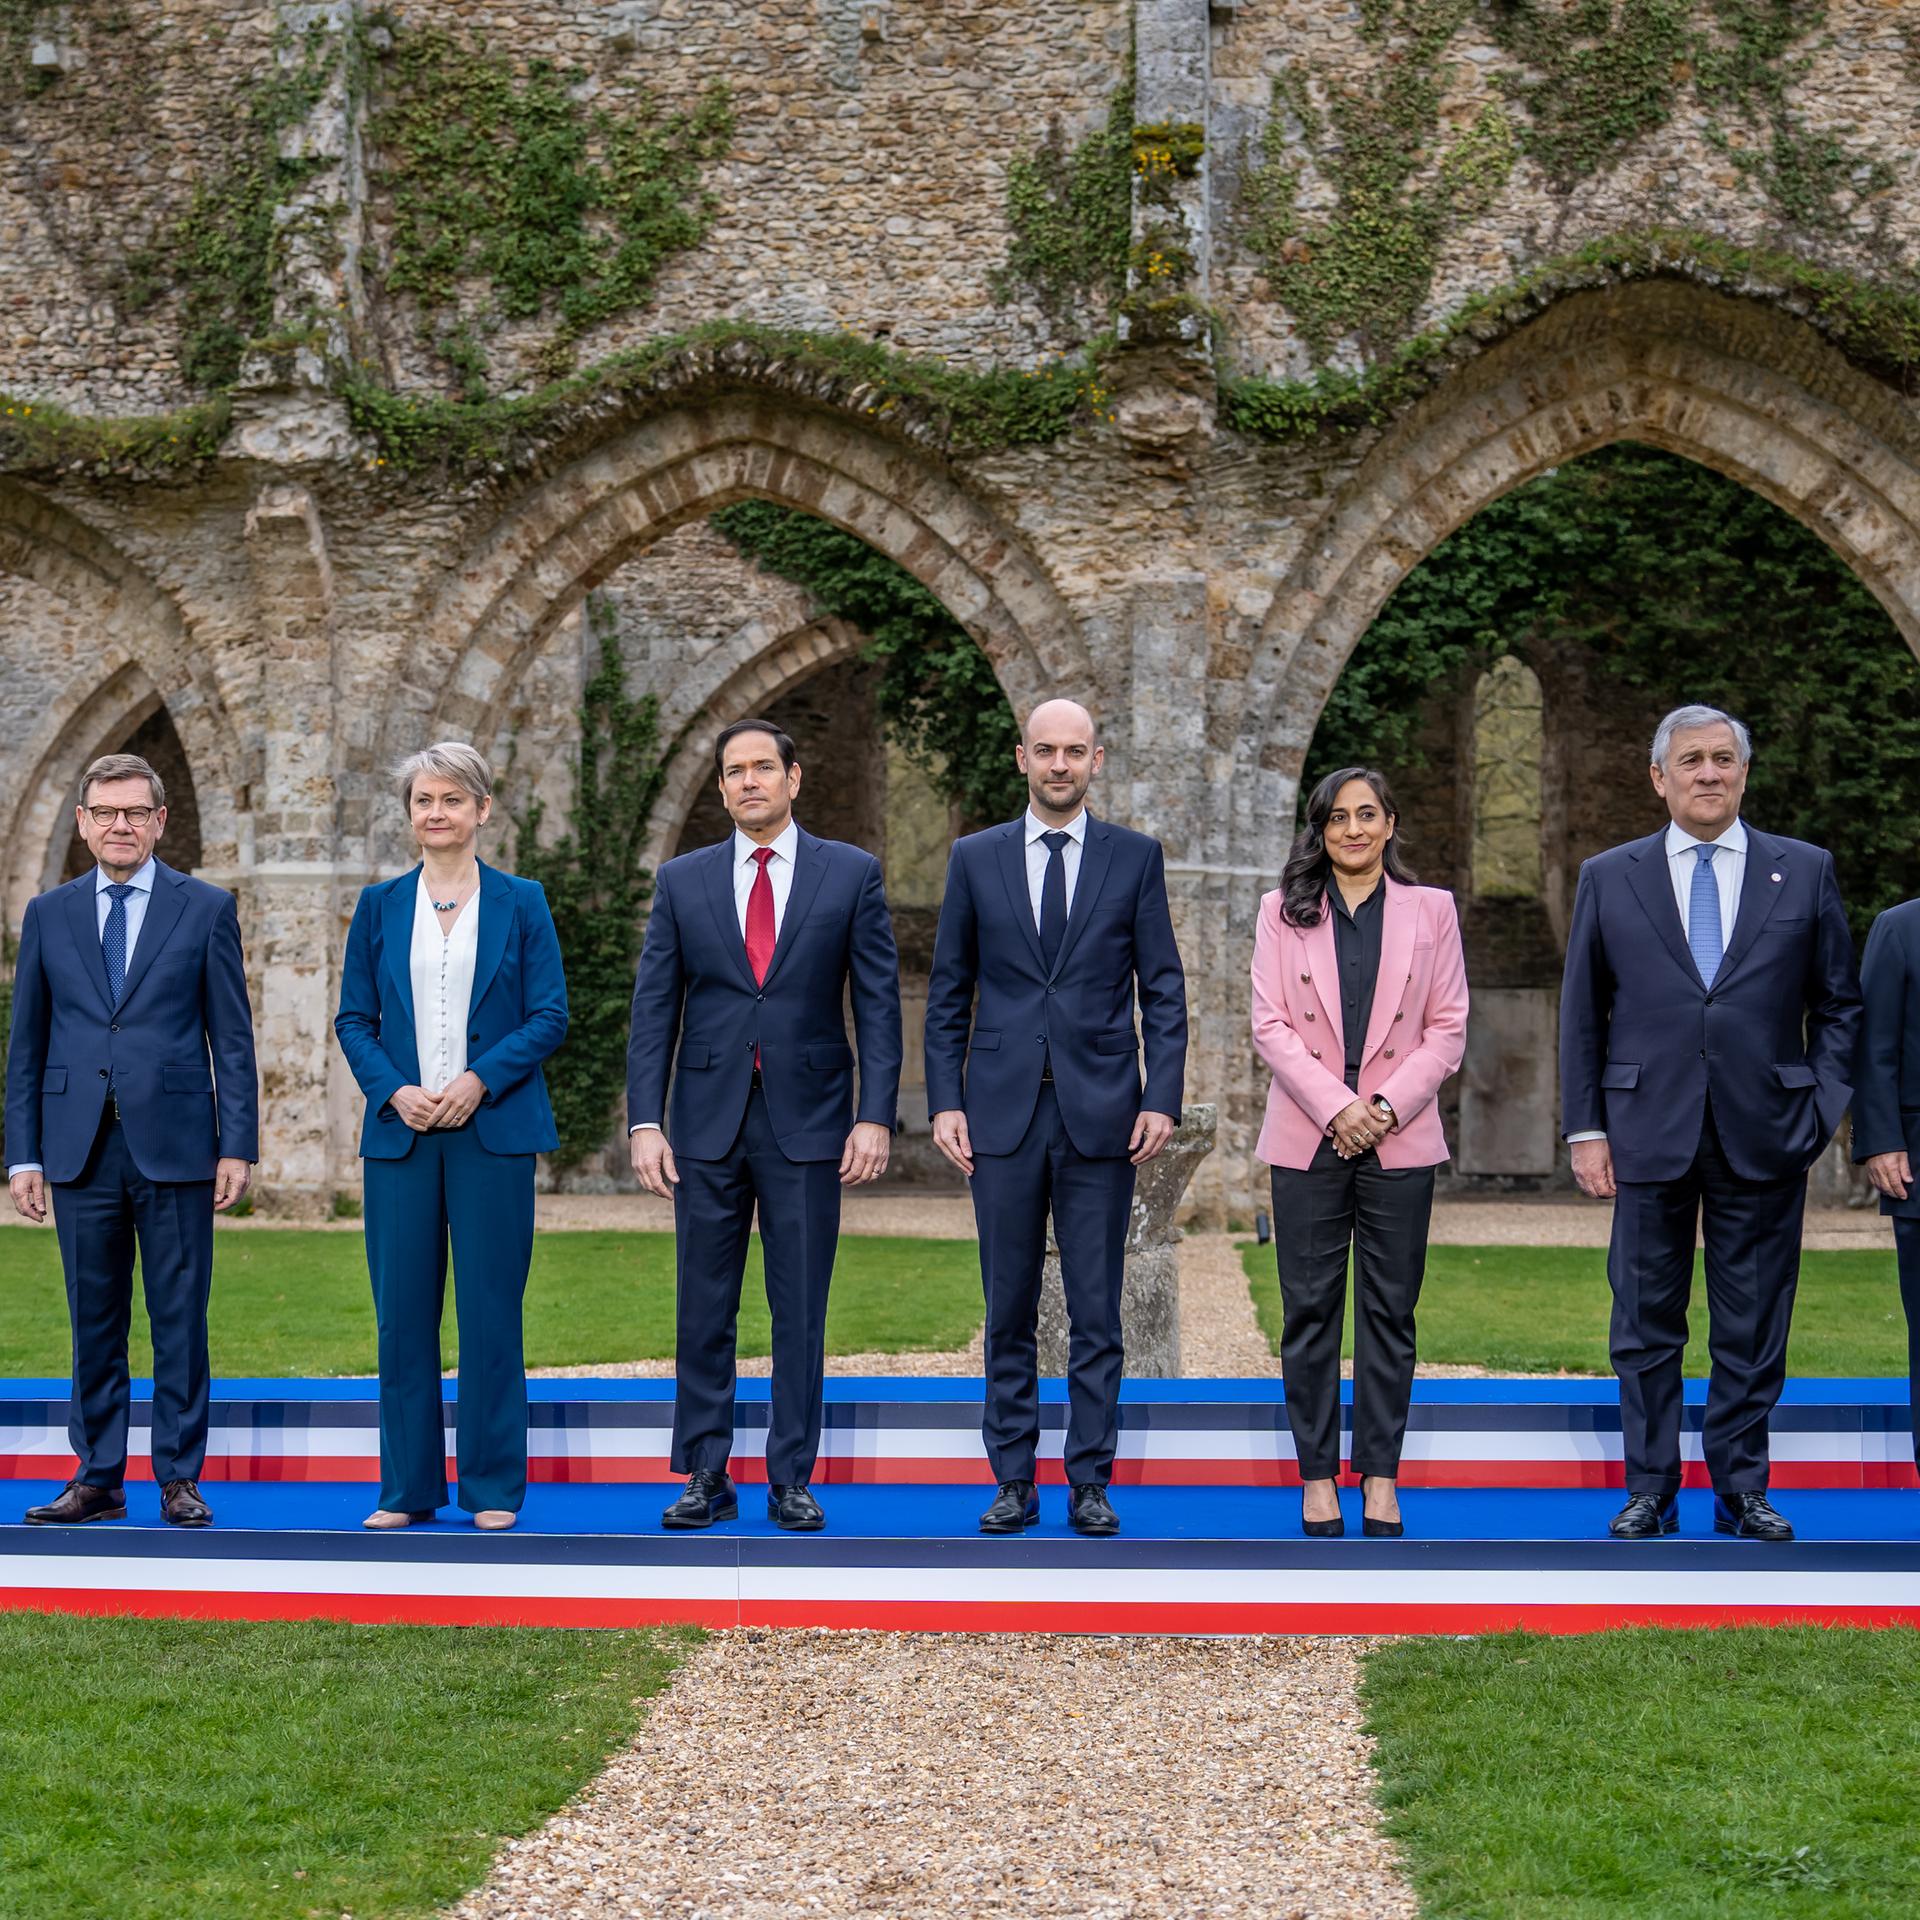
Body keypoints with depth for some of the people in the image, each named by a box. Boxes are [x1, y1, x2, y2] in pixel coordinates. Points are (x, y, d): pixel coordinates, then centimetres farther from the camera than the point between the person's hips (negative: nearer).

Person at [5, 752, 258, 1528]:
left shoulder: (206, 908, 3)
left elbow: (232, 1038, 2)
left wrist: (238, 1146, -5)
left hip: (175, 1146, -2)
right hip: (81, 1150, 2)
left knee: (180, 1321, 1)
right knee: (94, 1323, 7)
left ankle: (180, 1480, 9)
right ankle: (98, 1479, 15)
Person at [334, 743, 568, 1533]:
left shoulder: (520, 903, 4)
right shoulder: (380, 905, 10)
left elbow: (549, 1016, 0)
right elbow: (353, 1018, 8)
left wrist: (480, 1080, -13)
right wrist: (393, 1091, -8)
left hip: (493, 1129, -2)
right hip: (399, 1132, 2)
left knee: (490, 1310, 0)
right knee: (402, 1312, 3)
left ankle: (493, 1487, 9)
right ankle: (408, 1487, 13)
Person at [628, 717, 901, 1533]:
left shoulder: (851, 874, 2)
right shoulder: (682, 880, 6)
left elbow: (878, 1002, 0)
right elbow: (654, 1008, 4)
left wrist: (875, 1116, -8)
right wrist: (645, 1121, -4)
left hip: (807, 1121, -1)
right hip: (707, 1121, 1)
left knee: (800, 1312, 3)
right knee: (703, 1311, 5)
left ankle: (792, 1481, 11)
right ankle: (706, 1476, 13)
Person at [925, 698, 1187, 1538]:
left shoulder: (1136, 857, 5)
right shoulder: (975, 858, 7)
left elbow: (1164, 989, 4)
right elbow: (948, 995, 8)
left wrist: (1162, 1098, -6)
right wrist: (945, 1103, -1)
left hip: (1100, 1114, -1)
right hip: (1003, 1114, 1)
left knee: (1096, 1311, 2)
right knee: (1009, 1311, 5)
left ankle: (1090, 1482, 9)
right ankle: (1014, 1480, 12)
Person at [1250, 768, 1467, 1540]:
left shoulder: (1431, 909, 6)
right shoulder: (1283, 912, 5)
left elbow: (1448, 1027, 2)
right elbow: (1269, 1024, -2)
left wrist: (1389, 1106, -11)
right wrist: (1336, 1107, -13)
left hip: (1399, 1140, 0)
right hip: (1307, 1137, 0)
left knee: (1389, 1310, 4)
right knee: (1310, 1310, 3)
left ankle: (1381, 1475, 11)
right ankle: (1317, 1473, 10)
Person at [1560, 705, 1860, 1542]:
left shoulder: (1804, 872, 6)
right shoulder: (1609, 878, 6)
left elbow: (1838, 1004, 9)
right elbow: (1581, 1015, 7)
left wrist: (1825, 1105, -2)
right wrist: (1586, 1129, 1)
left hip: (1764, 1139, 0)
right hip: (1650, 1135, 0)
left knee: (1754, 1328, 5)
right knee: (1646, 1324, 5)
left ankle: (1742, 1490, 16)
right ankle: (1650, 1491, 15)